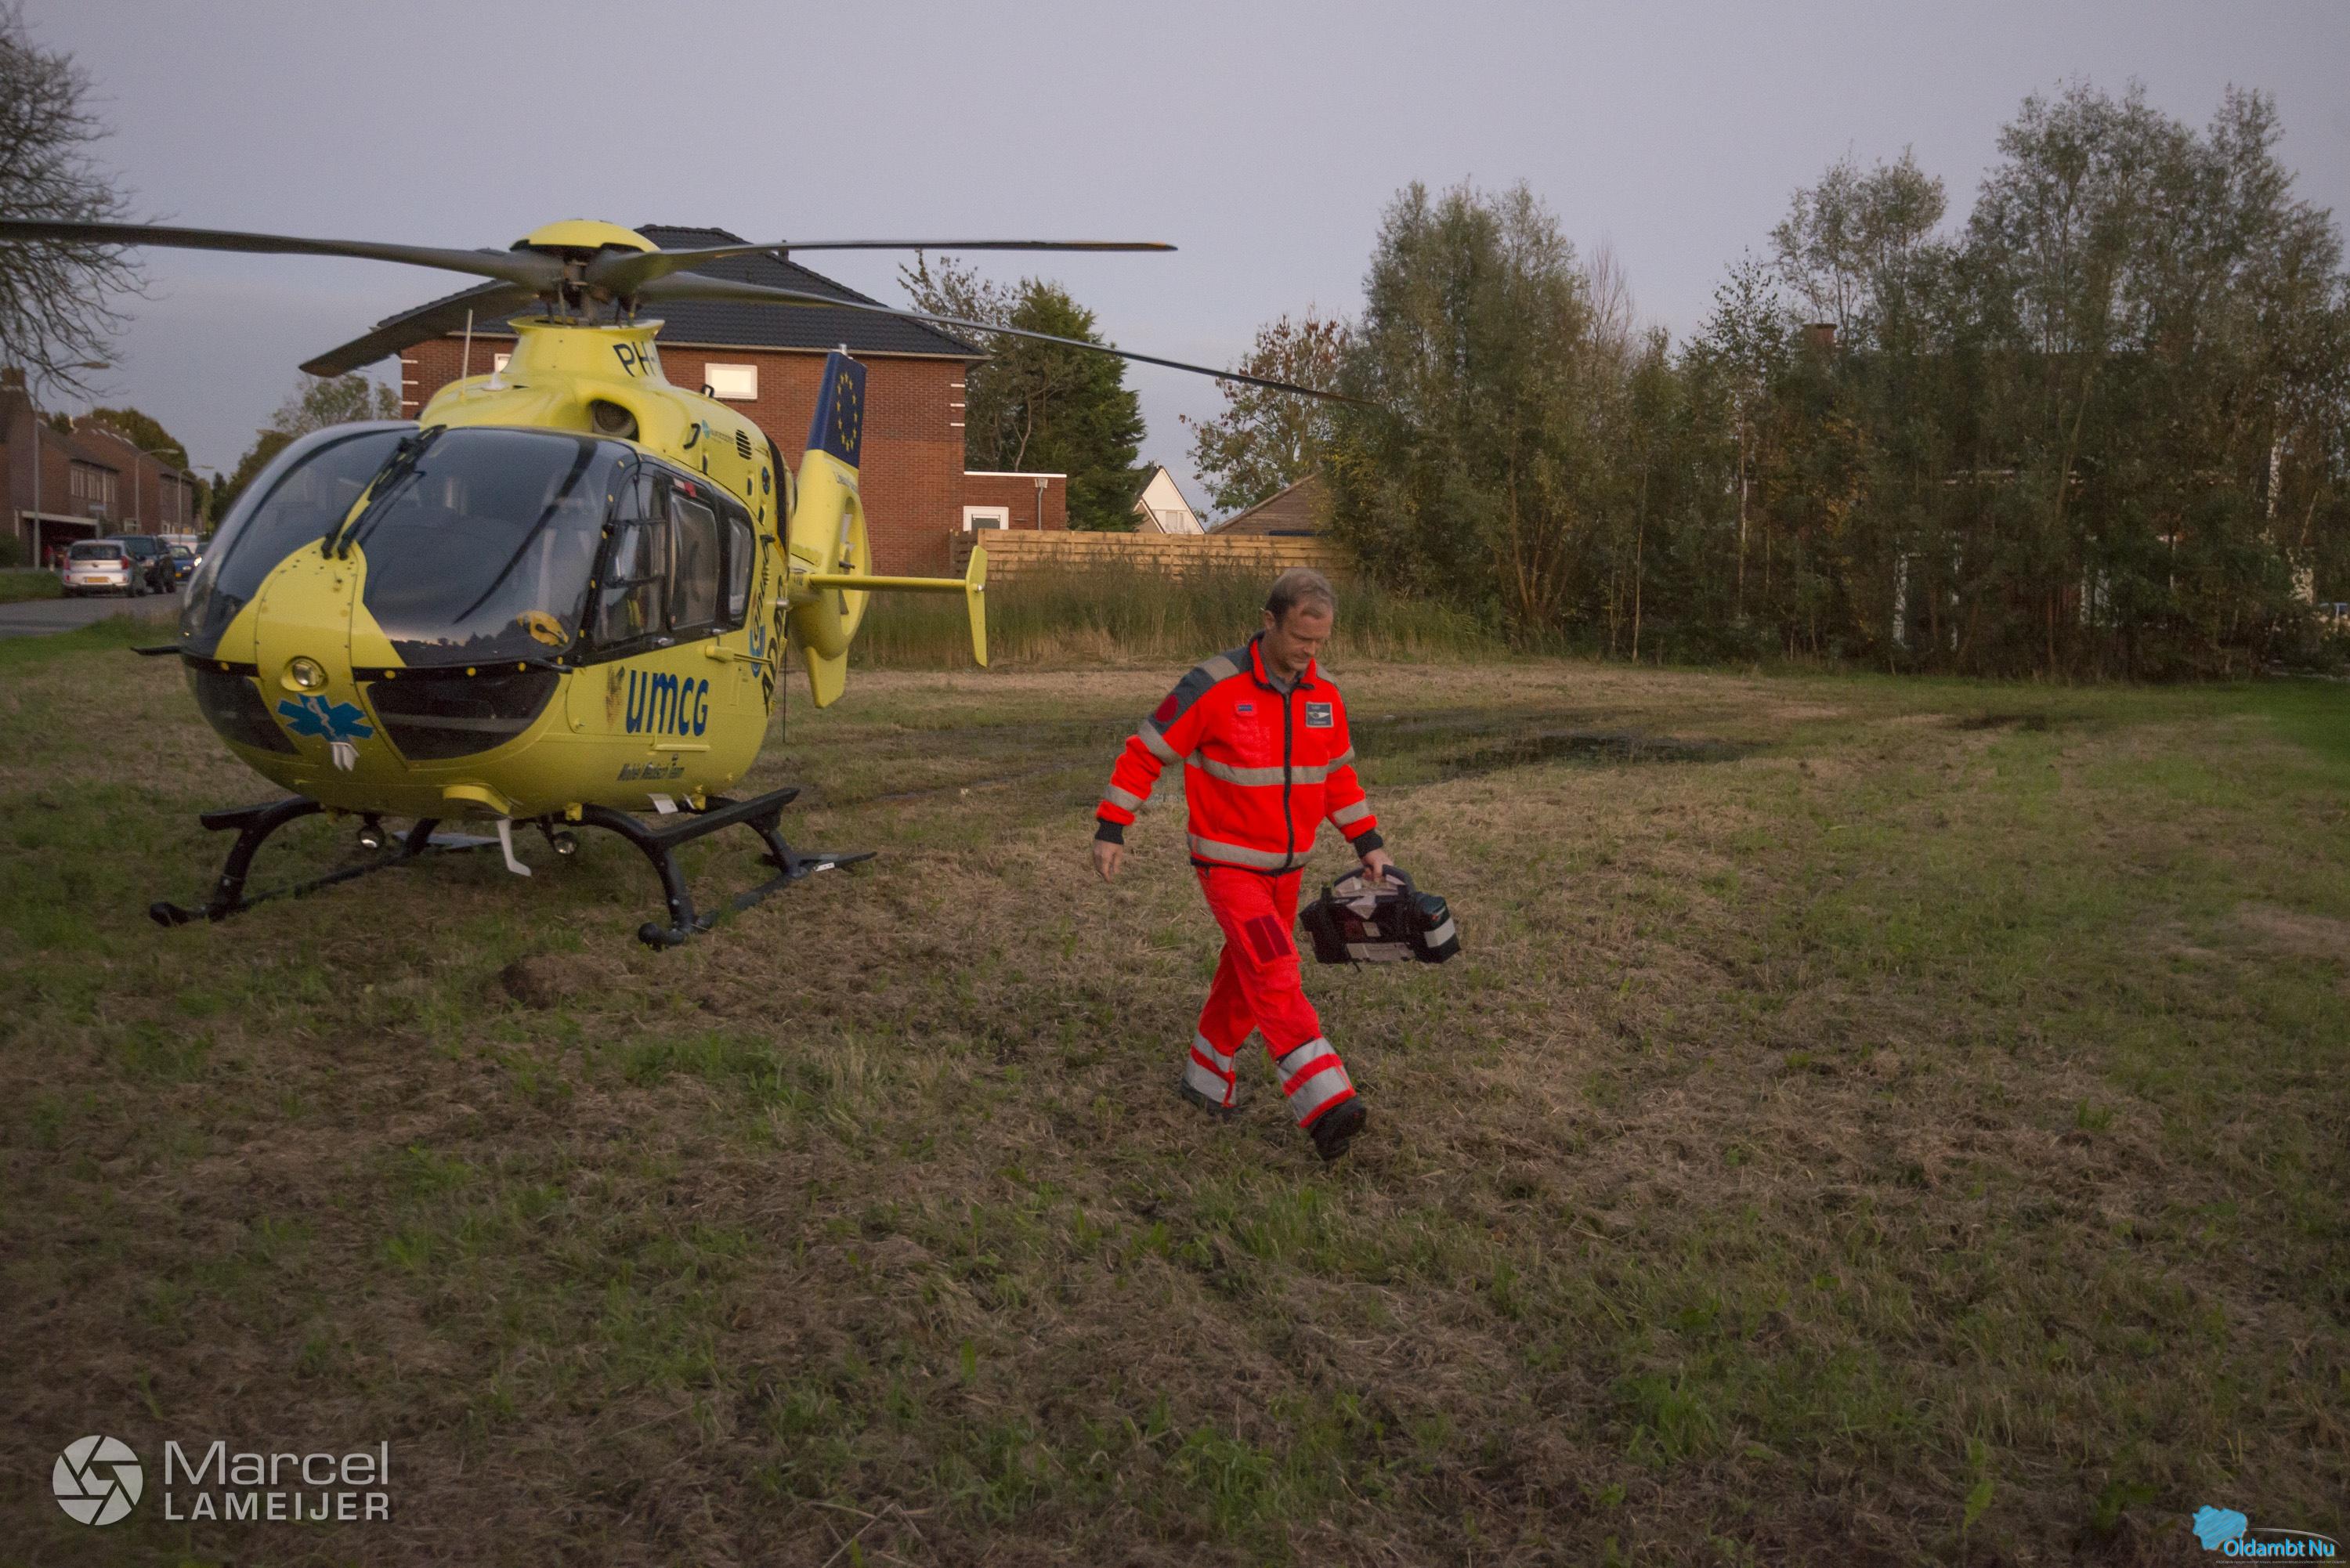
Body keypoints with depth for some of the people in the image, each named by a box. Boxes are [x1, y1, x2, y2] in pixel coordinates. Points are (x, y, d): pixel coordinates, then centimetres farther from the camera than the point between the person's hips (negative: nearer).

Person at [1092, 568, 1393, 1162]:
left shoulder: (1324, 698, 1)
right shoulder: (1213, 688, -18)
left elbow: (1339, 777, 13)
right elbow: (1145, 752, -13)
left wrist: (1369, 845, 7)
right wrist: (1110, 830, -14)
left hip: (1285, 868, 7)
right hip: (1227, 865, -6)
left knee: (1247, 978, 16)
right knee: (1276, 974, -20)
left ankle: (1207, 1077, 36)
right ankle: (1326, 1107, -26)